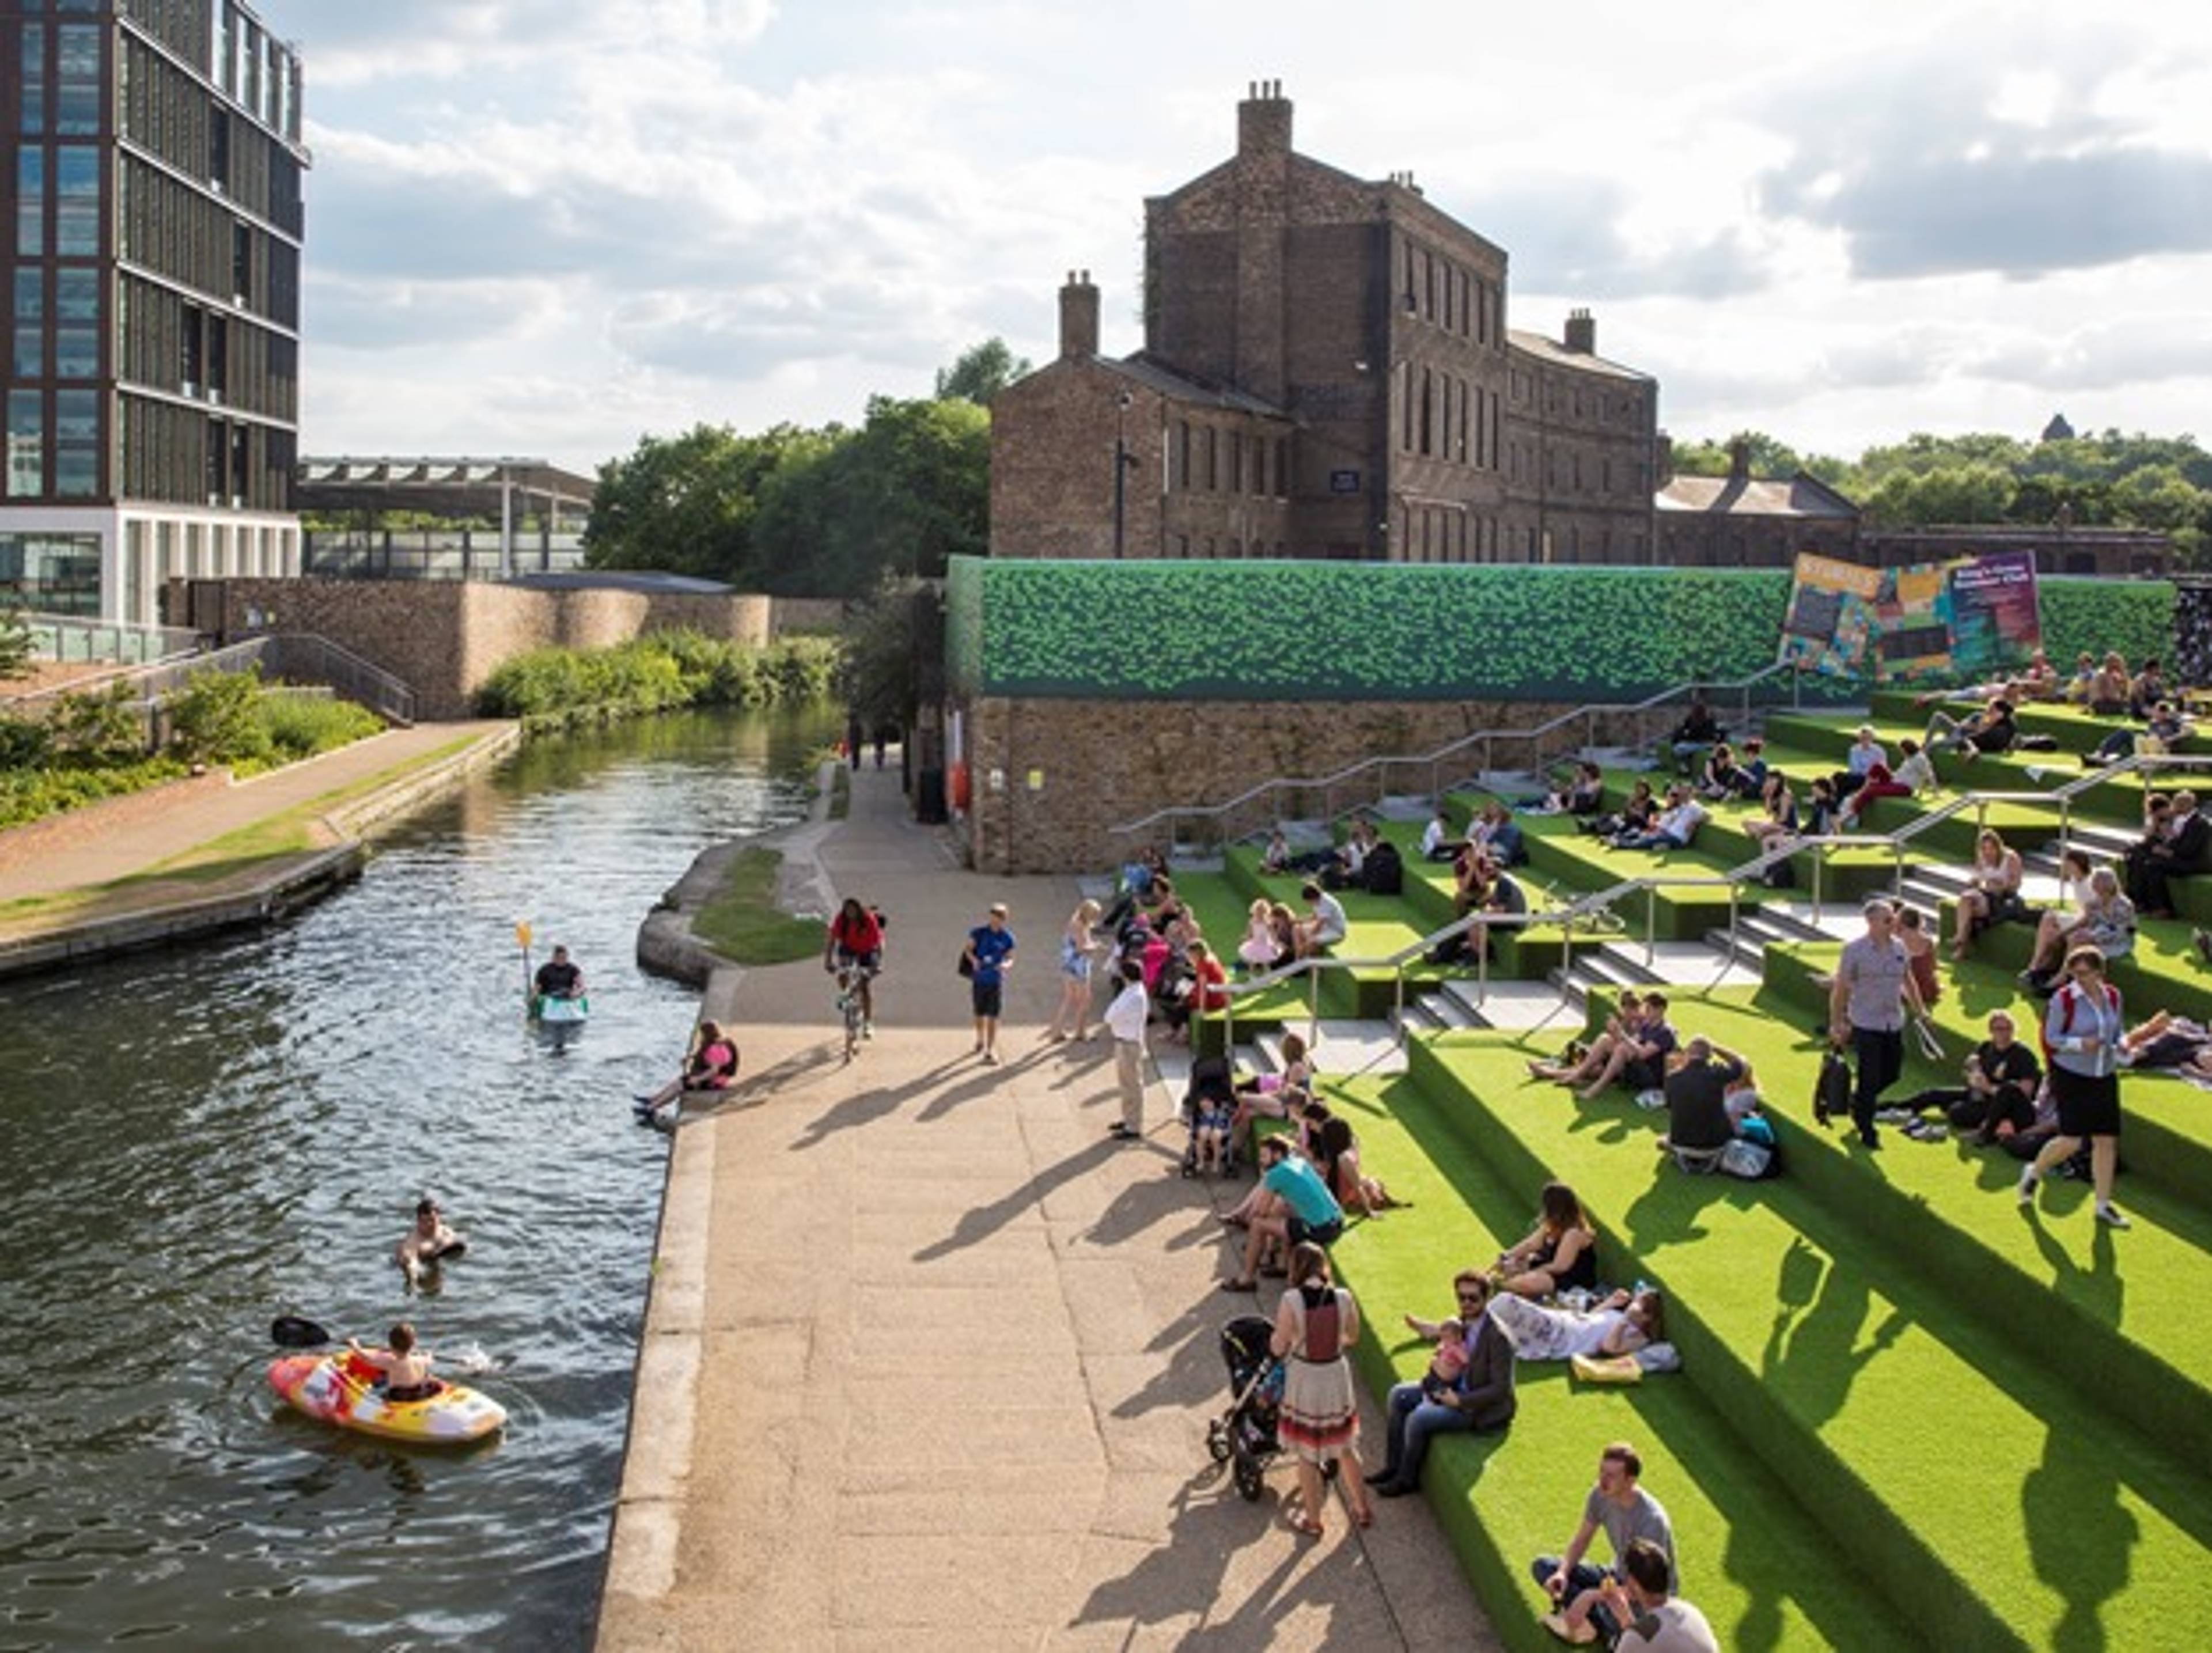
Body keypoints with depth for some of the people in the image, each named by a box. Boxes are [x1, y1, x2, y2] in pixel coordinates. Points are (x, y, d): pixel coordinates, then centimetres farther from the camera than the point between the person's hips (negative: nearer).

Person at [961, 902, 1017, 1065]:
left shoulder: (1007, 938, -3)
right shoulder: (979, 932, -5)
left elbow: (1010, 959, 4)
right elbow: (968, 949, -1)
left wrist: (1006, 965, -20)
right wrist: (974, 960, -21)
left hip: (996, 981, -1)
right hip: (979, 979, 1)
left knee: (993, 1017, -4)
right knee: (980, 1015, 14)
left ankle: (990, 1052, -1)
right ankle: (981, 1041, 40)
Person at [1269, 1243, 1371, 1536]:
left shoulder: (1291, 1301, -21)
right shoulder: (1344, 1298, -13)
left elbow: (1278, 1348, -14)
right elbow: (1353, 1337, 3)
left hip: (1304, 1380, -3)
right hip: (1336, 1377, 3)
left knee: (1306, 1456, 15)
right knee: (1345, 1448, 24)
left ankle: (1312, 1520, 28)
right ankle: (1363, 1509, 38)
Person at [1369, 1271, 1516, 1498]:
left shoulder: (1497, 1337, -27)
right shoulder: (1465, 1322, -2)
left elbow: (1501, 1389, -25)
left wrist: (1459, 1401, -25)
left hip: (1484, 1409, -10)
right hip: (1458, 1388, 10)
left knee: (1418, 1419, -21)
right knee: (1398, 1396, 8)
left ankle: (1406, 1479, 2)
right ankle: (1393, 1466, 15)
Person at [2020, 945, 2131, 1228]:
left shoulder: (2113, 996, 4)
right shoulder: (2063, 999, -13)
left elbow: (2118, 1029, 17)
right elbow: (2051, 1037, -9)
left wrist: (2120, 1044, -5)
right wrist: (2080, 1044, -24)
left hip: (2104, 1077, 5)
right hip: (2071, 1077, -5)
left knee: (2107, 1140, 5)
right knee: (2071, 1141, -11)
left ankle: (2104, 1206, 17)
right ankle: (2034, 1173, 19)